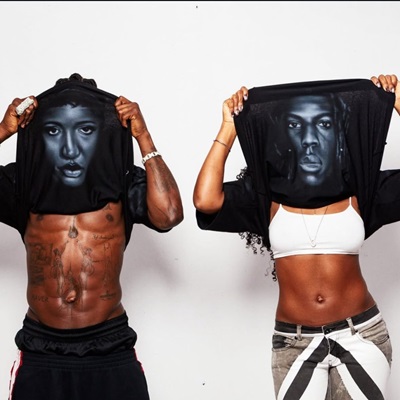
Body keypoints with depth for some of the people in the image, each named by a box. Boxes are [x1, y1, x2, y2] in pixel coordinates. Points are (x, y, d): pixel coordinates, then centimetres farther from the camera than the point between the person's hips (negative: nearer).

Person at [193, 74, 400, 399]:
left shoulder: (359, 189, 0)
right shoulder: (268, 194, -1)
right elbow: (205, 201, -17)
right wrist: (229, 130, -11)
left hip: (362, 336, 0)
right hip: (294, 343, 0)